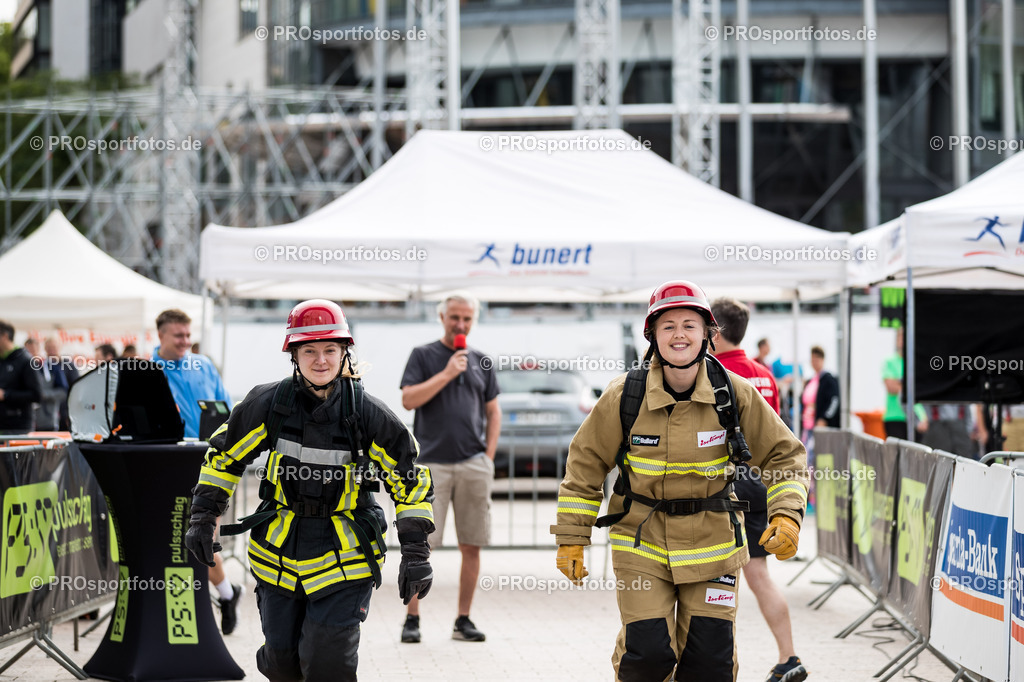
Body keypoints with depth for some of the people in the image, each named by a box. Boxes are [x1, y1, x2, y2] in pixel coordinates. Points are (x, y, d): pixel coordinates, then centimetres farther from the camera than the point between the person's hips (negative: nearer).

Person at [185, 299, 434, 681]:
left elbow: (411, 482, -2)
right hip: (279, 551, 2)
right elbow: (224, 456, 7)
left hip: (344, 558, -2)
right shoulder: (268, 404, -7)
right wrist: (203, 518, 3)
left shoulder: (370, 416, -10)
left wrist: (416, 553, -6)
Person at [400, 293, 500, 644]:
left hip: (473, 465, 3)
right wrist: (447, 373, -12)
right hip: (431, 463, -3)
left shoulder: (482, 362, 15)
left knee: (471, 546, 3)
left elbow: (493, 412, 18)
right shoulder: (423, 355, 5)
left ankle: (463, 621, 9)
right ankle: (412, 619, 1)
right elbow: (408, 399, -7)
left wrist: (488, 456, 8)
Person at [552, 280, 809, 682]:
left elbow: (784, 456, 4)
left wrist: (786, 515, -11)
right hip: (641, 542, -1)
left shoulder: (735, 394, -6)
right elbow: (586, 464, 3)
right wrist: (571, 539, 3)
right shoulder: (625, 396, -9)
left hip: (712, 543, 1)